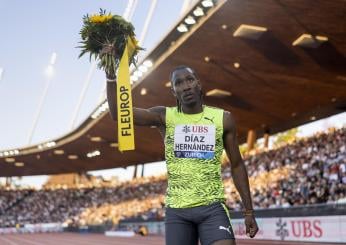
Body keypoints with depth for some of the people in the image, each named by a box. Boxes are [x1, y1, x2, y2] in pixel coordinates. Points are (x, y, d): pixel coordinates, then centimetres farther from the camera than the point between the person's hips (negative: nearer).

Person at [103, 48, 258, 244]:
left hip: (212, 208, -1)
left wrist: (249, 210, 5)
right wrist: (111, 74, -20)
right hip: (176, 210, 1)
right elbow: (118, 113, -8)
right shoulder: (164, 117, 1)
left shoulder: (223, 118, 2)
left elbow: (237, 165, 8)